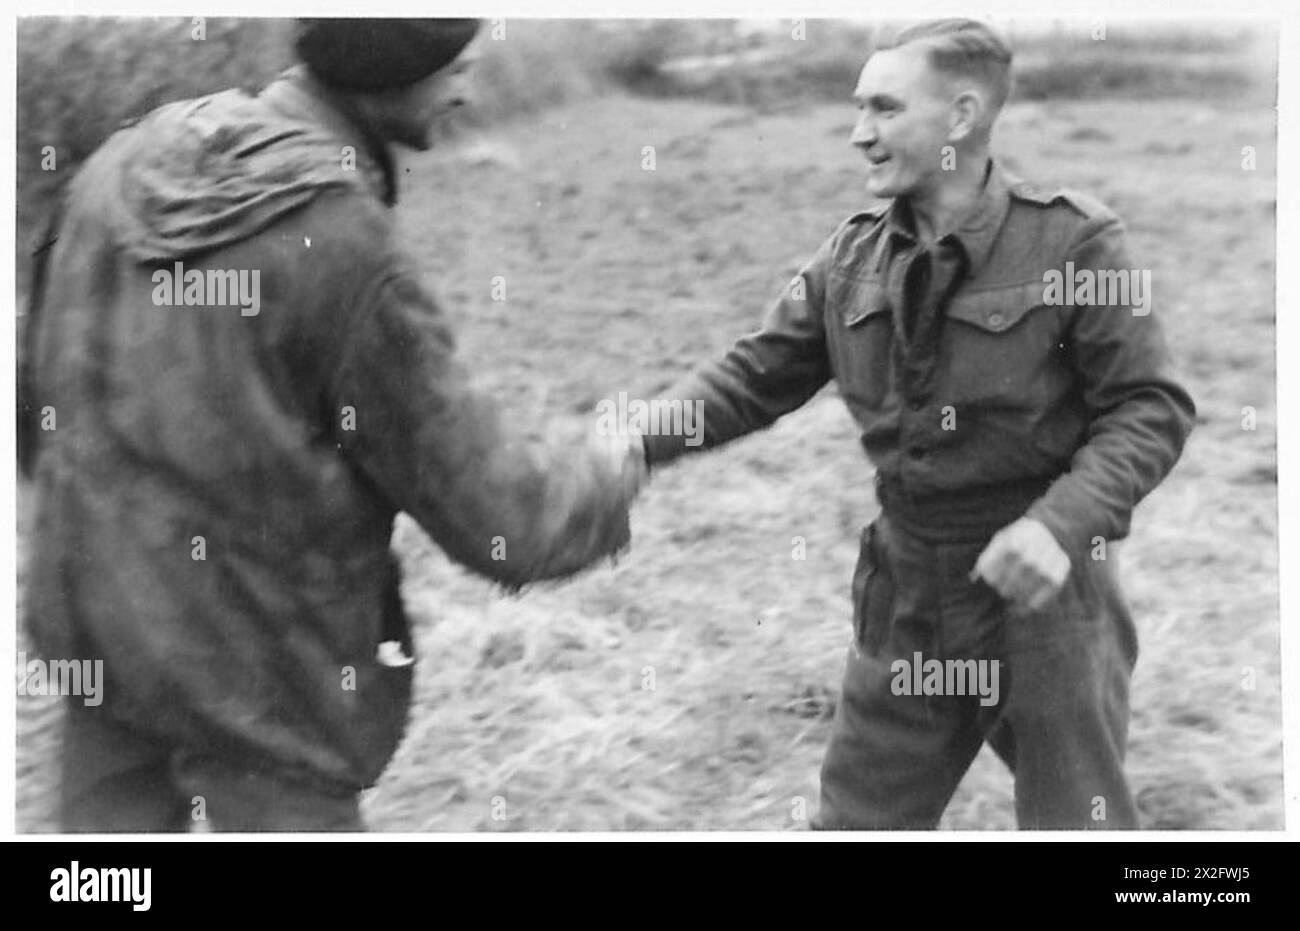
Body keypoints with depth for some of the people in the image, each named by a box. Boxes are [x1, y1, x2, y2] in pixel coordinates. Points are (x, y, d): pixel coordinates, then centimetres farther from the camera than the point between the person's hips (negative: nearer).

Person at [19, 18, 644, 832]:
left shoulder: (126, 160, -2)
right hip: (250, 663, -7)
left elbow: (48, 375, 11)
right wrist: (608, 468, 3)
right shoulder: (346, 251, -23)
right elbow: (500, 519, -17)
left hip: (97, 618, 7)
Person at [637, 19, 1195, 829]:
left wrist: (1063, 522, -26)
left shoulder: (1073, 238, -12)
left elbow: (1151, 407, -11)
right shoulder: (852, 258, 3)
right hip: (905, 598, 5)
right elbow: (754, 376, 7)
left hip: (1039, 589, -4)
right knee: (854, 818, 13)